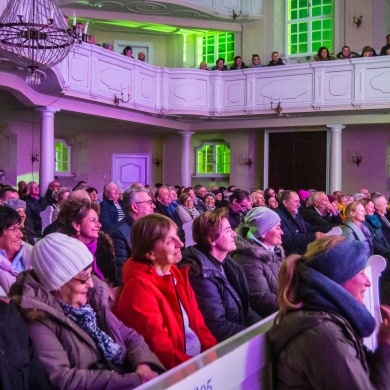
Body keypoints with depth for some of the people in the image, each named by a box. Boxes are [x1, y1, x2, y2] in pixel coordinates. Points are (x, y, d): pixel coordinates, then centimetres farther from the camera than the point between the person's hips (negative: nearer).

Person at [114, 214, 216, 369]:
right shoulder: (140, 286, -15)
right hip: (174, 369, -7)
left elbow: (197, 323, 10)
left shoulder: (177, 275, 9)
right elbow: (159, 348, -17)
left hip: (200, 356, 7)